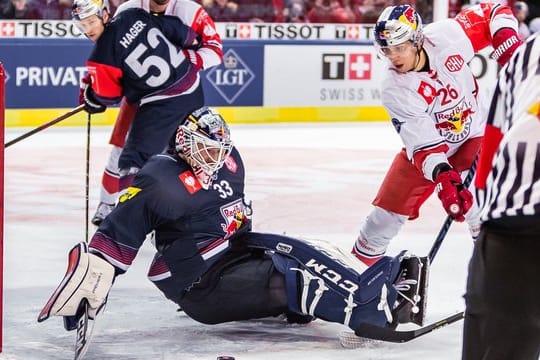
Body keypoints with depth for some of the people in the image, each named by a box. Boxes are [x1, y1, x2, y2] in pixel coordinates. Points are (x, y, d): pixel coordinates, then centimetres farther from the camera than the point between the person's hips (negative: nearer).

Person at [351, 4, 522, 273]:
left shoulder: (446, 36, -23)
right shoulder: (395, 89, -25)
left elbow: (491, 11, -8)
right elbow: (422, 142, -34)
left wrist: (506, 38, -26)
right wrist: (441, 175, -49)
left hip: (472, 135, -1)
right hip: (423, 148, 1)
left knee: (478, 205, -24)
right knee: (387, 210, 3)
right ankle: (360, 261, 24)